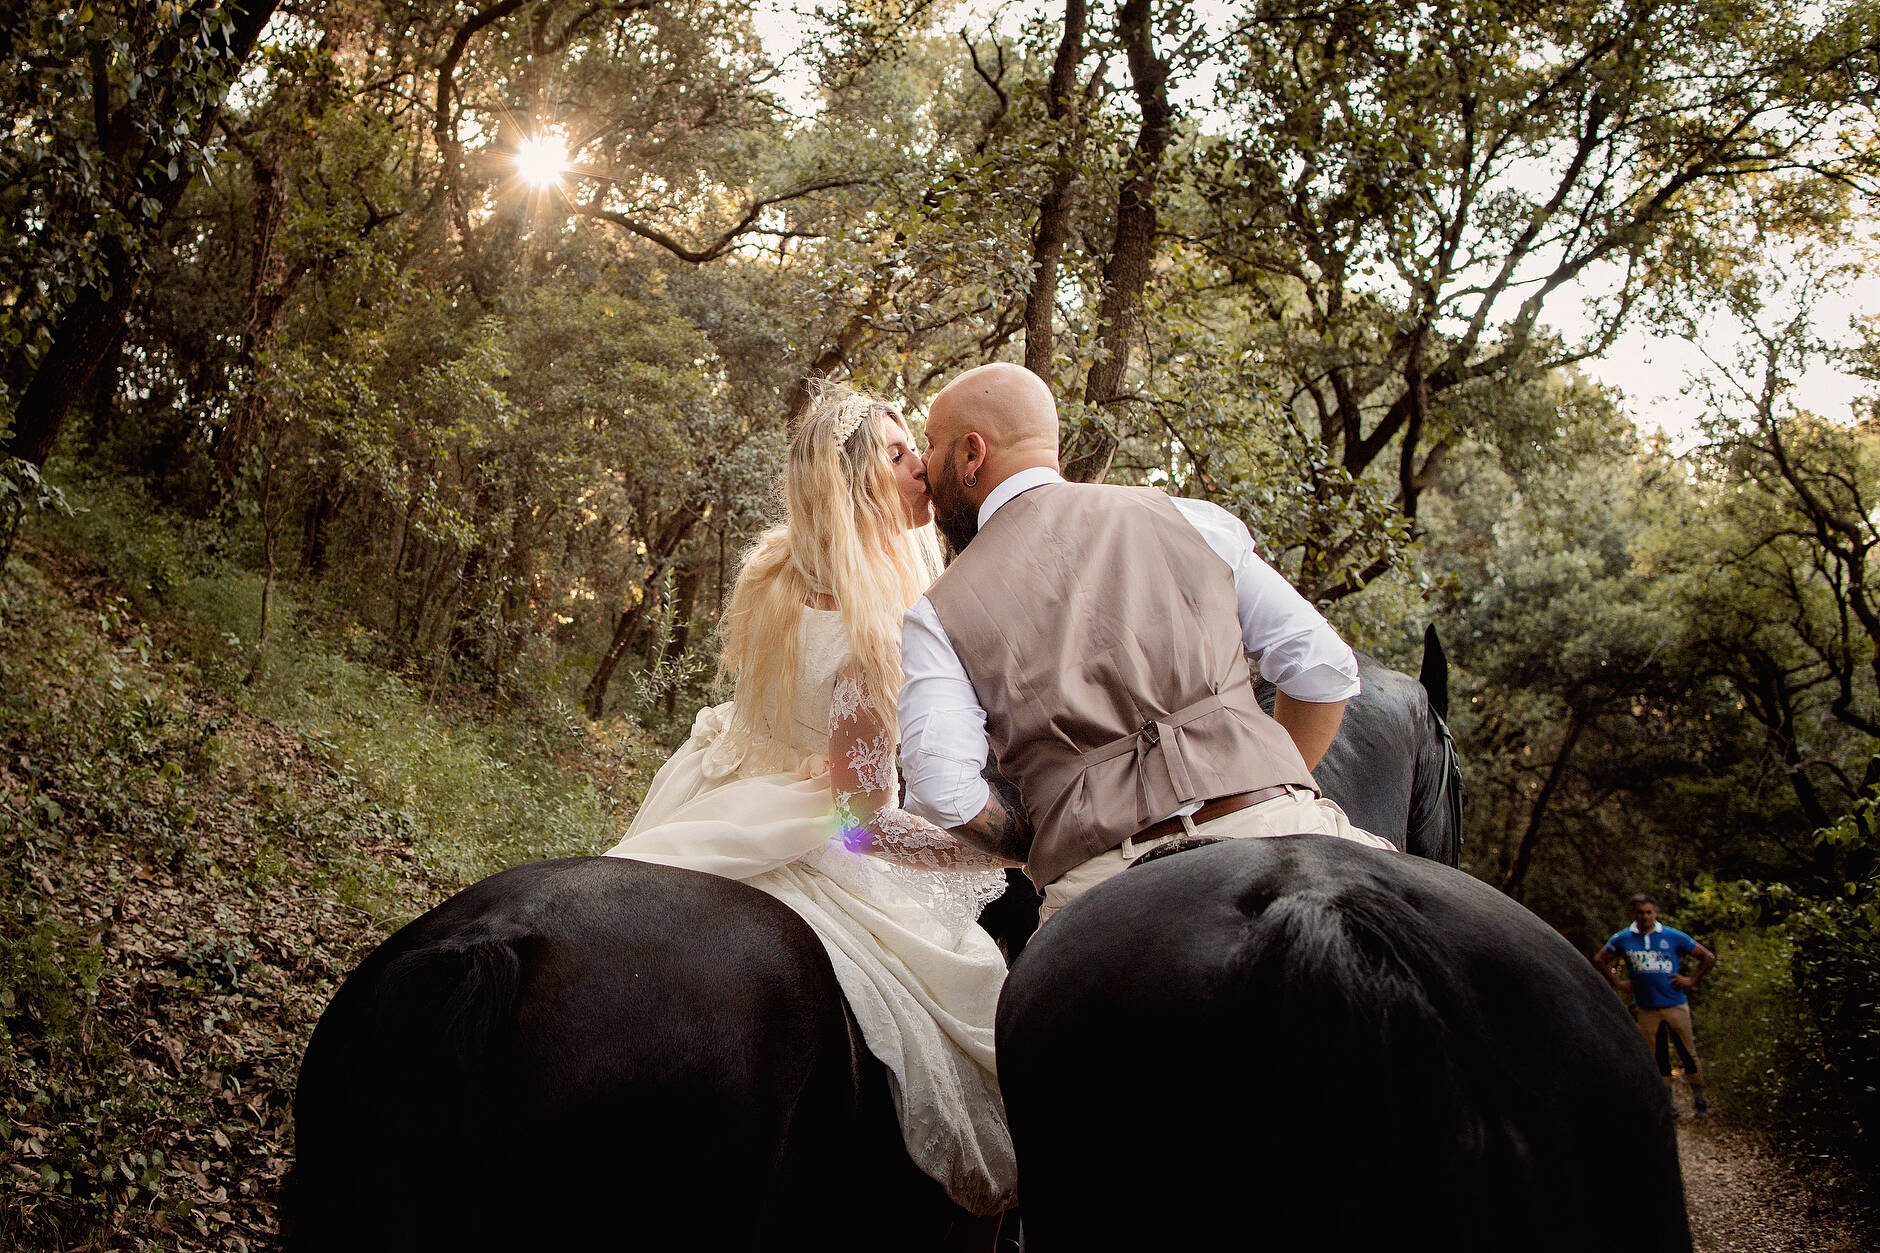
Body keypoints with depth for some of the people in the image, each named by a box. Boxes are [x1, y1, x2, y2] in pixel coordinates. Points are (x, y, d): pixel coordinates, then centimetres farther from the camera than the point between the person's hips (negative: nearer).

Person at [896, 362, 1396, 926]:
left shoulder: (938, 614, 6)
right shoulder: (1190, 520, 12)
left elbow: (942, 792, -8)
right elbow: (1325, 668, 10)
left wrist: (1041, 846, 11)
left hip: (1105, 883, -1)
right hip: (1280, 831, 2)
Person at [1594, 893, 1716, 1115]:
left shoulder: (1673, 937, -2)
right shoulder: (1623, 939, 2)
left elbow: (1708, 958, 7)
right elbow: (1600, 959, 17)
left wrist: (1691, 980, 0)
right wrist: (1617, 982, 9)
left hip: (1676, 1005, -1)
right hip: (1646, 1010, 1)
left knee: (1688, 1054, 2)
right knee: (1658, 1058, 7)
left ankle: (1699, 1098, 18)